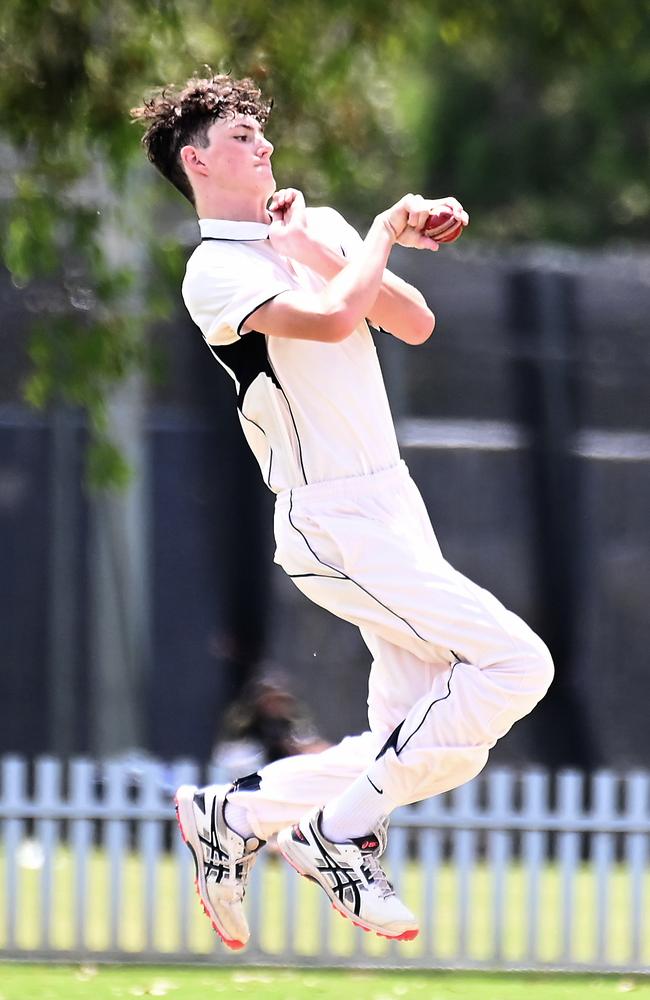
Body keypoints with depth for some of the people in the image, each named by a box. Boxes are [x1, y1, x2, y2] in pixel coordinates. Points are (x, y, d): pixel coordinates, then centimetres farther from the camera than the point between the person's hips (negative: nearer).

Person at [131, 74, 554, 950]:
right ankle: (343, 832, -10)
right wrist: (384, 233, -9)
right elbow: (332, 319, -26)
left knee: (448, 744, 6)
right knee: (516, 661, -19)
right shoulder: (216, 271, -9)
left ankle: (234, 813, 17)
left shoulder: (321, 228, 15)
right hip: (334, 524, -8)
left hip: (394, 507, 8)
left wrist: (316, 249, -4)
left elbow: (416, 324, 6)